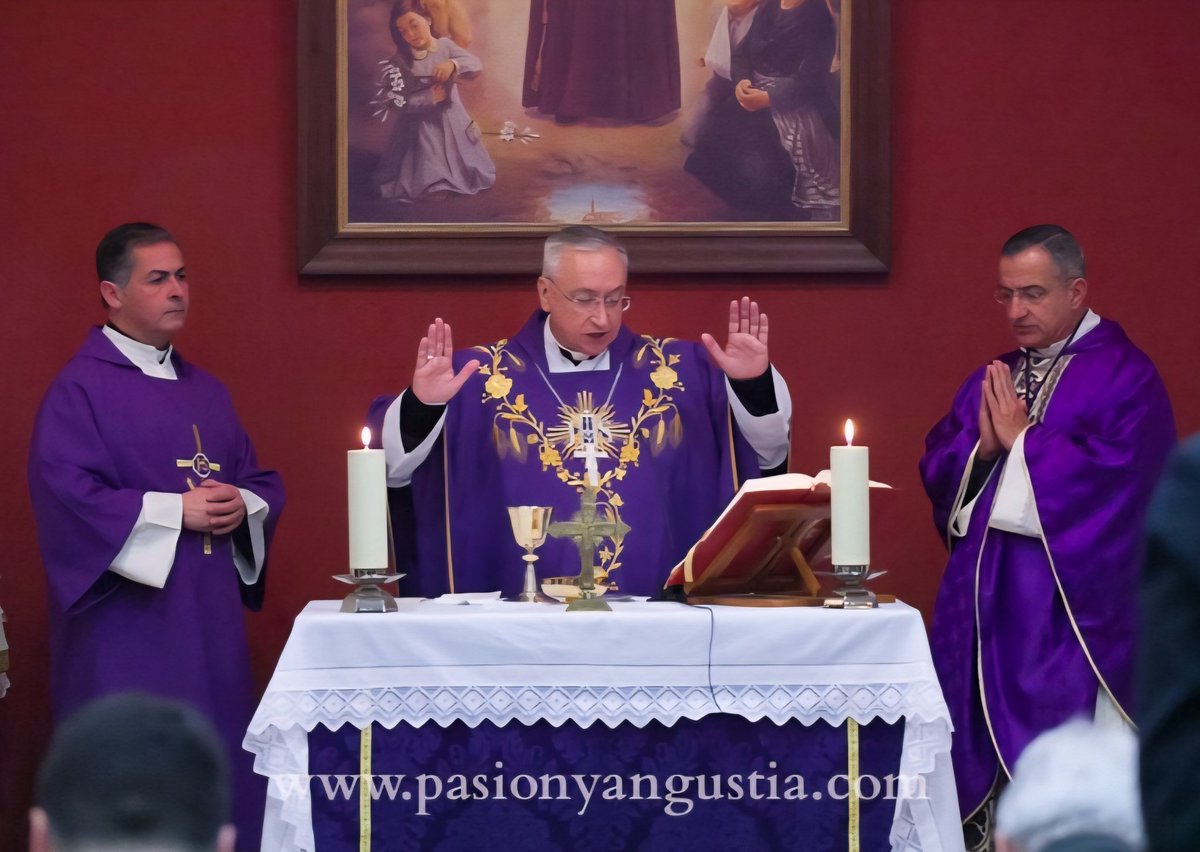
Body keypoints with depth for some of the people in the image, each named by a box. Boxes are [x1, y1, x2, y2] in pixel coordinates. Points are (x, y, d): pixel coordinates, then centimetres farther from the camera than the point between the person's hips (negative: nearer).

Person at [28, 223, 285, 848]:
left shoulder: (206, 392, 17)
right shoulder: (81, 389, -6)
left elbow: (260, 481, 19)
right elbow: (67, 495, -16)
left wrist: (242, 505, -5)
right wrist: (176, 511, -16)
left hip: (210, 620, 7)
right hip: (129, 632, -7)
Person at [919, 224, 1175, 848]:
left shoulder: (1125, 378, -5)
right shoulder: (991, 380, 16)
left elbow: (1115, 475, -18)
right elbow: (937, 467, 12)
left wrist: (1021, 440, -11)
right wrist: (982, 446, -8)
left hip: (1067, 604, -6)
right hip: (983, 600, 7)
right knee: (981, 751, 6)